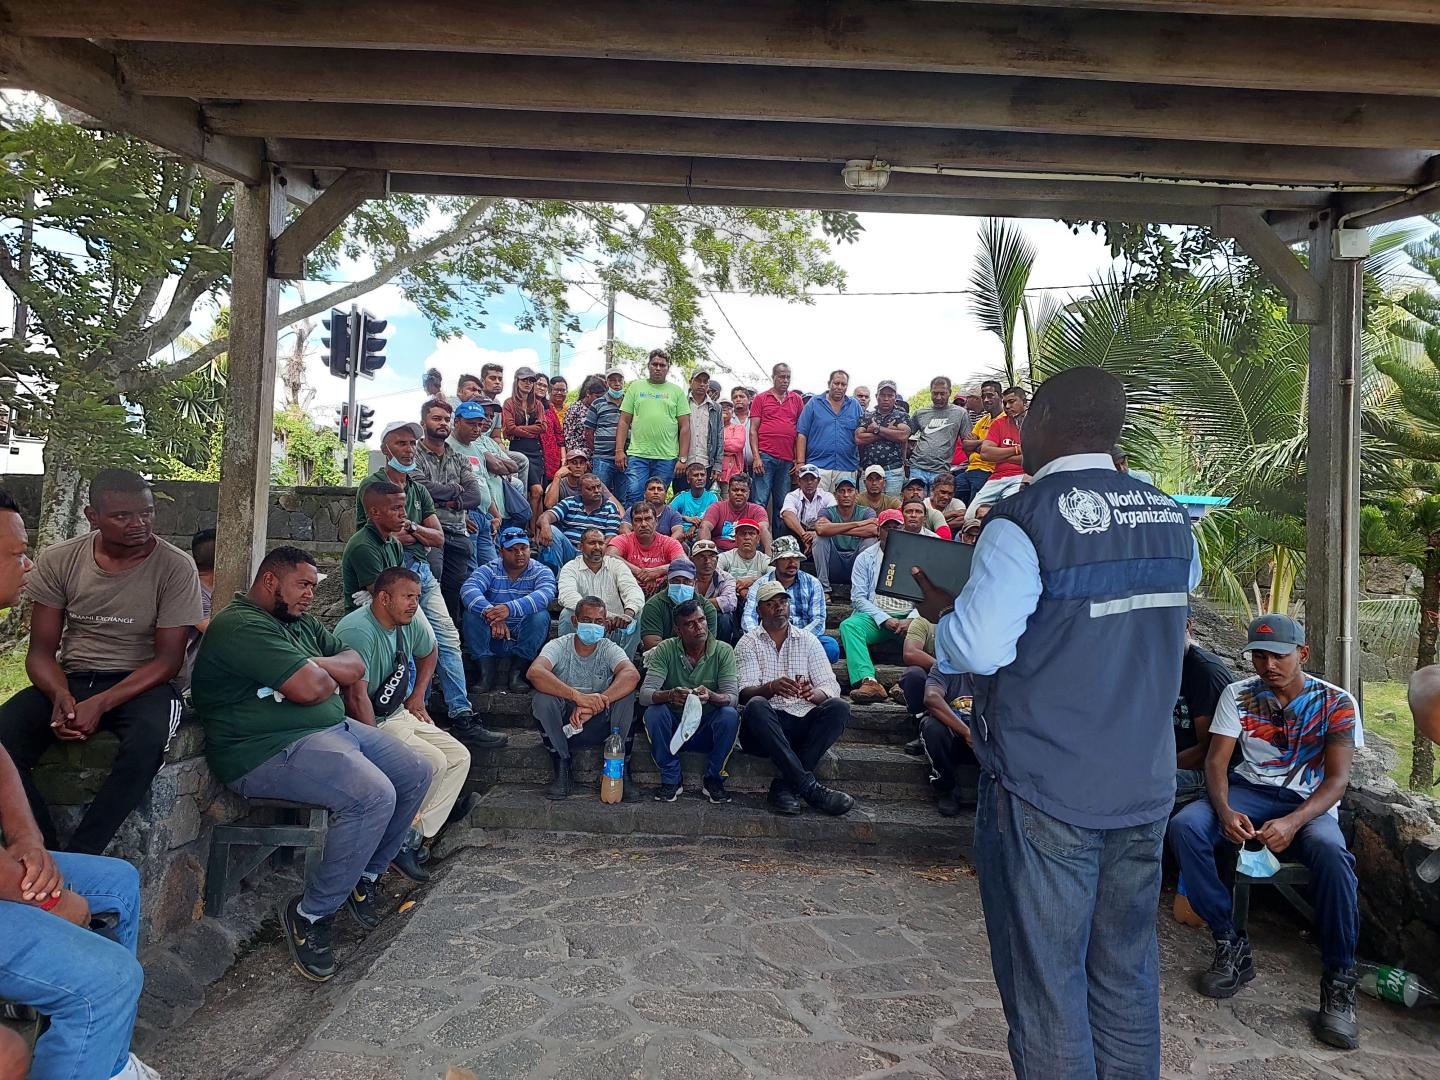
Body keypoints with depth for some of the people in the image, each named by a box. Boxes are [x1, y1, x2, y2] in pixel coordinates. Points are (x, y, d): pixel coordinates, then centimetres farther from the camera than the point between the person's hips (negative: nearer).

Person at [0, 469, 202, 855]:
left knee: (148, 738, -36)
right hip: (69, 679, 4)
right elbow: (41, 650, 2)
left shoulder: (175, 567, -10)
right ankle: (45, 854, -10)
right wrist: (60, 696, -20)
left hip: (140, 682, -3)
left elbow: (168, 659, -9)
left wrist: (100, 704, -23)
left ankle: (76, 858, -20)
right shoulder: (57, 560, -1)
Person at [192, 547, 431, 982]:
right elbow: (310, 688, -24)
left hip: (334, 727, 10)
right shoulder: (242, 625, -15)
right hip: (269, 750, -10)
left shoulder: (302, 622, 17)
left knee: (417, 773, 4)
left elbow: (355, 665, 12)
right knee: (374, 796, -29)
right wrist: (330, 676, -2)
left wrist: (314, 665, -7)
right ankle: (309, 915, -10)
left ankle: (365, 875, 19)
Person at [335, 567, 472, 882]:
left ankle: (414, 837, -4)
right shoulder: (358, 631, -25)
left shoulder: (411, 623, 2)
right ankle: (398, 841, -4)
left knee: (460, 757, -2)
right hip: (367, 725, -9)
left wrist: (418, 696, 16)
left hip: (399, 714, 9)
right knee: (433, 763, -23)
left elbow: (428, 652, 25)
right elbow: (357, 697, -30)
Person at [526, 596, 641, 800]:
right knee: (542, 699, -28)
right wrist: (577, 696, -44)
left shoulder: (609, 649, -5)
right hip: (563, 725, 0)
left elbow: (632, 675, -28)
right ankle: (562, 772, -15)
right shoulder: (559, 646, -8)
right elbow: (534, 672, -30)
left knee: (626, 695, -26)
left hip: (601, 725, 0)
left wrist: (594, 704, -43)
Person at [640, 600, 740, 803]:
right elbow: (645, 694, -19)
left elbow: (732, 697, -18)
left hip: (708, 729, 0)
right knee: (654, 712, -29)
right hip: (673, 727, 0)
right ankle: (671, 779, -10)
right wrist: (670, 695, -41)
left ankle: (713, 779, -6)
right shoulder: (666, 650, -9)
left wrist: (711, 696, -41)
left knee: (730, 715, -29)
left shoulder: (723, 651, -8)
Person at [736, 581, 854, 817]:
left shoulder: (808, 640, 15)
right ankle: (809, 786, -36)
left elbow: (830, 686, 5)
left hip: (803, 722, 2)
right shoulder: (748, 643, 9)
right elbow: (745, 693, -6)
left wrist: (814, 694, -20)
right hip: (766, 726, -2)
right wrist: (771, 688, -29)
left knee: (839, 707, -25)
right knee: (756, 707, -34)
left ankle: (785, 785, -27)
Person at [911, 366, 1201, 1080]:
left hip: (1044, 793, -6)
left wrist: (941, 613, -2)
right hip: (1145, 786, 7)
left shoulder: (1022, 522, -17)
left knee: (1045, 980, 9)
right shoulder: (1172, 520, 4)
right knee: (1126, 972, 21)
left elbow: (979, 647, -21)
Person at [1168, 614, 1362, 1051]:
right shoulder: (1237, 695, 1)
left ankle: (1339, 981, -20)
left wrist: (1293, 822, -29)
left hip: (1309, 802, -2)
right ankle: (1231, 946, -16)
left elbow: (1336, 779, -10)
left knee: (1332, 853, -38)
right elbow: (1216, 761, -3)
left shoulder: (1337, 703, -4)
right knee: (1184, 826, -28)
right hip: (1249, 790, 2)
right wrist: (1225, 811, -25)